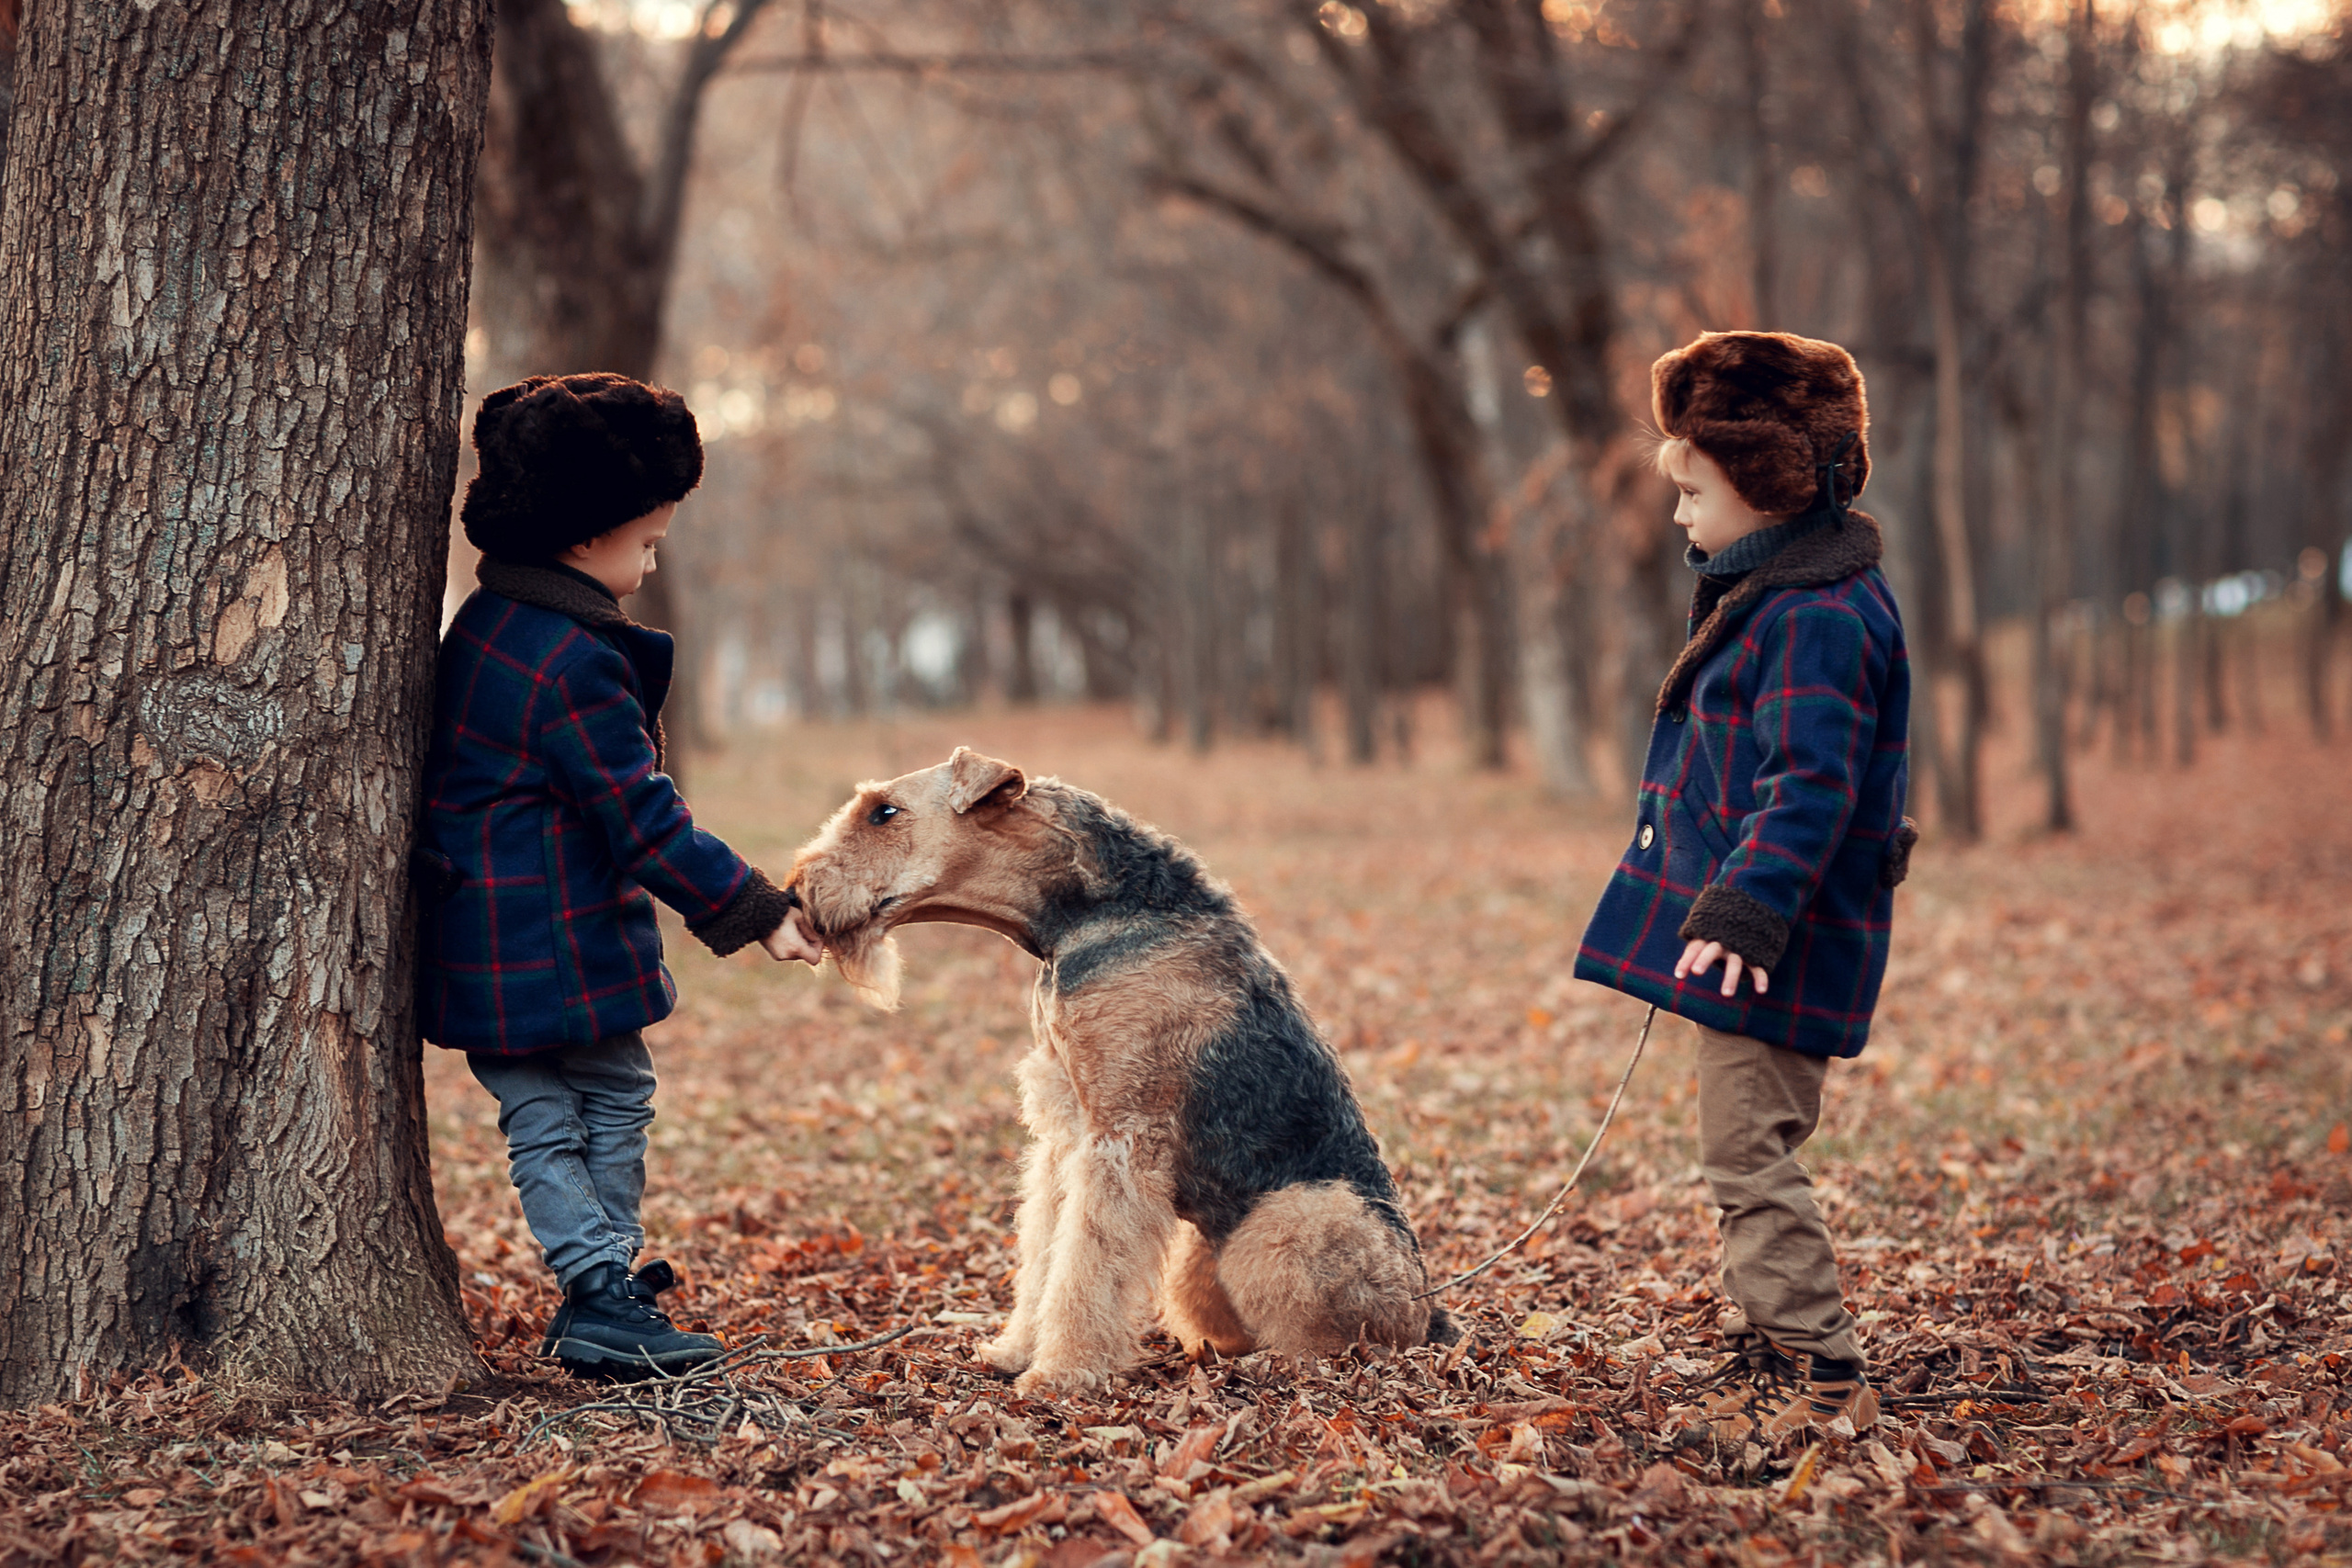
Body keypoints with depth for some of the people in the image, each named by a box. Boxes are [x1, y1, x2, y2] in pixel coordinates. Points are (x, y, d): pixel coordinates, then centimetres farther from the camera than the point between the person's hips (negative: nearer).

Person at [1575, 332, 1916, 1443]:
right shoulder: (1765, 592, 17)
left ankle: (1823, 1374, -3)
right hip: (1740, 930, 11)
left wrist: (1744, 911, -32)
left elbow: (1810, 785, -25)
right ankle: (1766, 1357, 23)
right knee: (1745, 1154, 15)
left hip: (1774, 944, -11)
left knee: (1748, 1154, -9)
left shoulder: (1816, 615, -17)